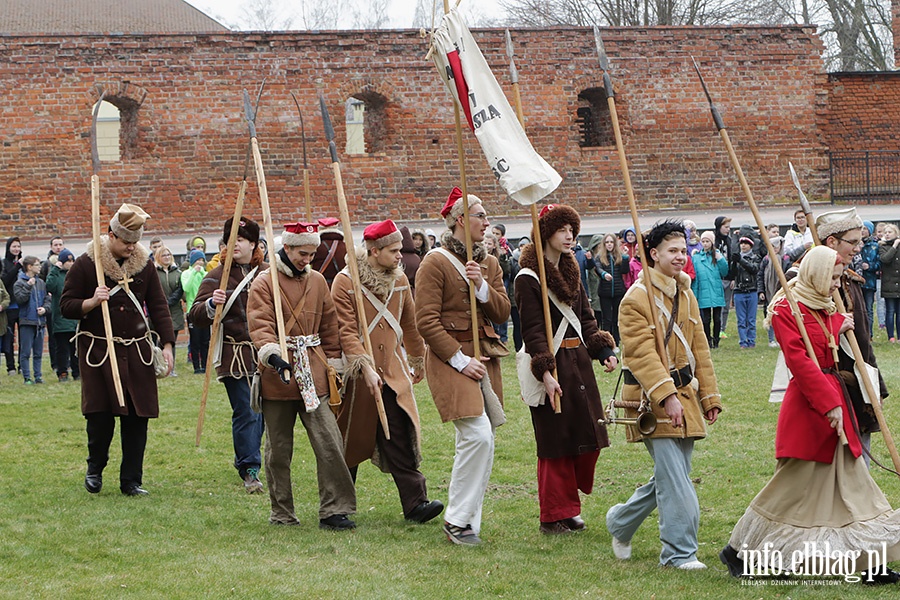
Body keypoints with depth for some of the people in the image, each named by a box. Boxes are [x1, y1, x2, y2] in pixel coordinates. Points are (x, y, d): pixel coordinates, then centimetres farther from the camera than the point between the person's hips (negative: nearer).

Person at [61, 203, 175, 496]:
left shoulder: (144, 264, 5)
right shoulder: (86, 264, -4)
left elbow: (158, 306, 10)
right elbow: (66, 306, -2)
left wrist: (167, 344, 2)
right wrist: (92, 302, -21)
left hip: (136, 351, 3)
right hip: (97, 349, -3)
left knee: (137, 416, 1)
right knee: (100, 414, -7)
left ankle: (131, 480, 11)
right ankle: (95, 468, 19)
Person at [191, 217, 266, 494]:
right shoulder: (217, 276, 0)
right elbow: (196, 316, -7)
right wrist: (211, 304, -27)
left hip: (264, 354, 4)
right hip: (234, 356, -4)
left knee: (262, 411, 8)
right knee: (245, 413, -8)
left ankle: (245, 459, 29)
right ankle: (249, 470, 1)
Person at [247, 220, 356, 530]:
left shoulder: (317, 281, 11)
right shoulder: (264, 282, -4)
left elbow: (329, 325, 17)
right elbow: (260, 326, -16)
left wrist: (333, 365, 15)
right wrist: (273, 355, -32)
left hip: (312, 375, 3)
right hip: (277, 376, -3)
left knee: (330, 442, -8)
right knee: (278, 450, 7)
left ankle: (334, 510, -4)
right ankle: (282, 514, 19)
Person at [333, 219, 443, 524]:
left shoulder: (400, 280, 7)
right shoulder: (345, 282, -10)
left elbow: (409, 324, 20)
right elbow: (346, 331, -15)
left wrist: (418, 360, 29)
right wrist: (366, 367, -25)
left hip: (393, 371, 4)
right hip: (358, 372, -3)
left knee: (400, 437, -6)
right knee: (352, 439, 7)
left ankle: (415, 502, -10)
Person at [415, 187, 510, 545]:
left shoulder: (489, 263, 15)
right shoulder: (436, 262, -7)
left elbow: (502, 312, 8)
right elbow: (426, 321, -11)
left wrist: (482, 287, -10)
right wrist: (460, 359, -16)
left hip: (485, 357, 7)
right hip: (450, 357, -7)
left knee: (484, 441, 4)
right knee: (477, 434, -19)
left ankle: (468, 519, 13)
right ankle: (457, 518, -9)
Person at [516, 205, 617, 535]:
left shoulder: (571, 273, 15)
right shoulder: (528, 278, -9)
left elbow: (586, 320, 16)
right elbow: (532, 331, -15)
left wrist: (605, 351, 1)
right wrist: (545, 372, -23)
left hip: (578, 363, 8)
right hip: (552, 364, -8)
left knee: (589, 437, 6)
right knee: (556, 442, -3)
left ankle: (568, 507, 19)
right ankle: (555, 516, 8)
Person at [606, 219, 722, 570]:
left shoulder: (685, 296, 14)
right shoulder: (636, 298, -11)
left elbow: (699, 349, 17)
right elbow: (642, 355, -18)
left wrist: (710, 396, 11)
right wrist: (666, 396, -26)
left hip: (685, 396, 8)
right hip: (652, 400, -8)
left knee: (671, 476, 12)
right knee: (674, 480, -10)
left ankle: (621, 521, 32)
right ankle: (679, 552, -2)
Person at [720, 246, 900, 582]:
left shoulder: (826, 309, 15)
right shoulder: (786, 309, -13)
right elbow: (799, 361, -21)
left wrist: (841, 328, 3)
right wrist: (829, 404, -25)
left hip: (835, 399, 9)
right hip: (807, 405, -9)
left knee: (852, 478, 7)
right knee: (793, 484, -2)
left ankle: (870, 564, 10)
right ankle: (738, 551, 11)